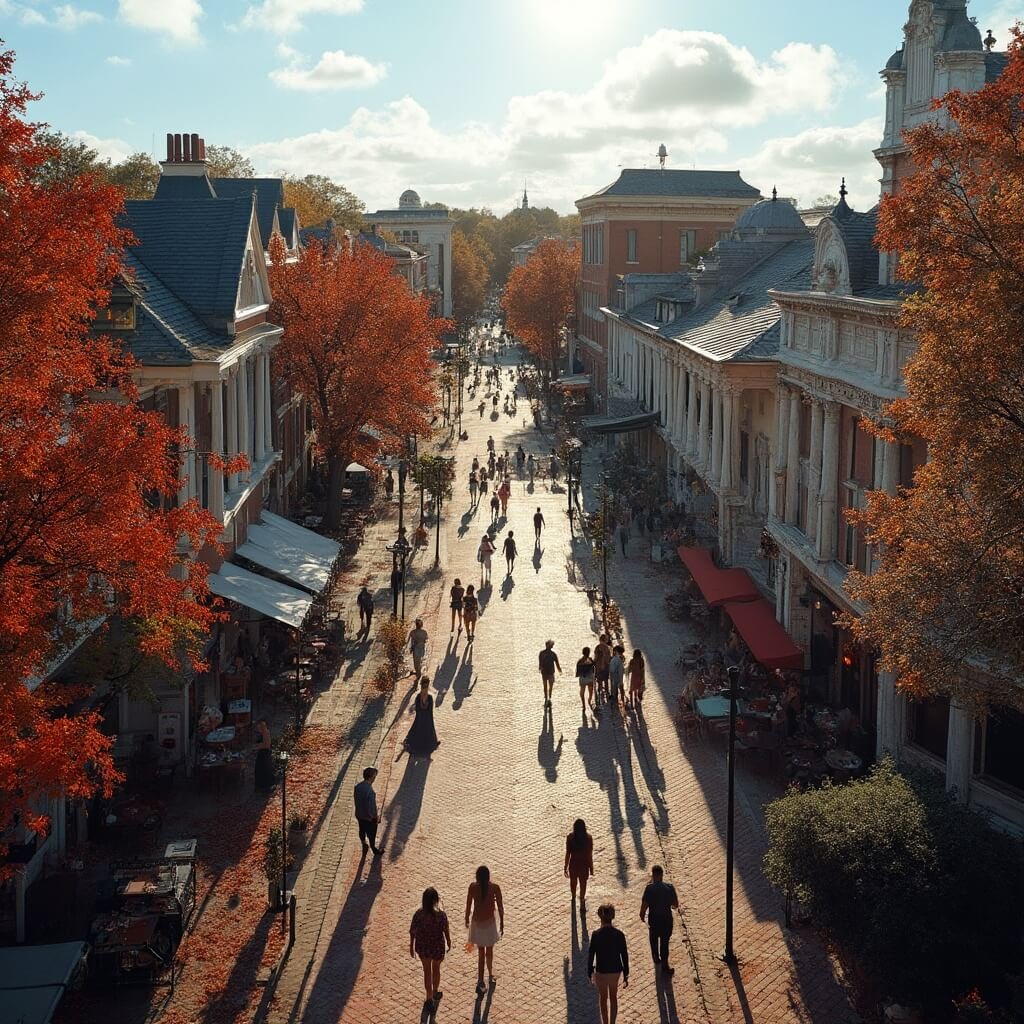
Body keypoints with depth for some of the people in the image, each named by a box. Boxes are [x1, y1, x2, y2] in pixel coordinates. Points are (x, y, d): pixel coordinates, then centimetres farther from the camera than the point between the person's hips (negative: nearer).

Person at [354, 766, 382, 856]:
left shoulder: (357, 786, -13)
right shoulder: (369, 791, -37)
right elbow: (371, 807, -29)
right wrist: (376, 816, -12)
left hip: (359, 815, 6)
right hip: (369, 818, -6)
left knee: (362, 831, 29)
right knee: (371, 834, 19)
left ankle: (364, 845, 53)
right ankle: (374, 850, 42)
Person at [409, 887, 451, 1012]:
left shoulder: (418, 914, -20)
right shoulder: (441, 915, -27)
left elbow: (412, 931, -10)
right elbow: (446, 931, -15)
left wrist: (411, 946, 7)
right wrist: (449, 944, 4)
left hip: (422, 946, 1)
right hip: (437, 946, -1)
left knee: (427, 971, 22)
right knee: (436, 969, 27)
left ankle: (429, 999, 27)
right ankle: (435, 993, 49)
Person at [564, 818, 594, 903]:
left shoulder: (570, 837, -20)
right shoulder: (588, 838, -21)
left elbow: (568, 854, -13)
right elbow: (590, 855, -14)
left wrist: (565, 867, -1)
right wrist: (591, 869, -2)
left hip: (573, 864, 1)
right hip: (584, 864, -1)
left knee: (573, 882, 29)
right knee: (583, 883, 23)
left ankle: (573, 896, 55)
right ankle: (582, 901, 38)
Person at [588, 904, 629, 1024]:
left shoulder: (596, 935, -19)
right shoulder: (619, 934, -12)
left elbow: (591, 955, -12)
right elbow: (624, 955, -6)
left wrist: (590, 973, 2)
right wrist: (626, 975, 5)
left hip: (601, 971, -3)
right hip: (616, 970, 3)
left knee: (603, 999, 17)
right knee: (613, 997, 24)